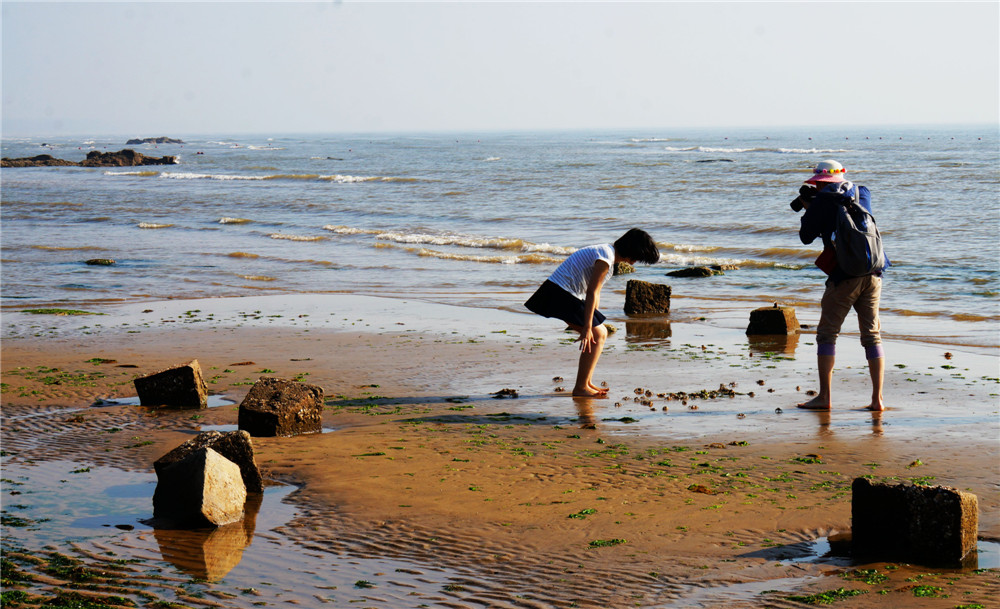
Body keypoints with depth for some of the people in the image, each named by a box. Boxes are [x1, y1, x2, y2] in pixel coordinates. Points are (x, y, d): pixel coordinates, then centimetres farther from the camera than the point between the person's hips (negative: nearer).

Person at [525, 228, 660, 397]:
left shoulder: (607, 252, 15)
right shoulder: (606, 257, -17)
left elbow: (595, 293, 21)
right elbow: (591, 292, -21)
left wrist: (596, 320, 24)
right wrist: (587, 327, -22)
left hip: (566, 294, 10)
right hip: (561, 293, -10)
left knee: (600, 333, 12)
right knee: (597, 335, -10)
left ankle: (587, 383, 14)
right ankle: (580, 388, -9)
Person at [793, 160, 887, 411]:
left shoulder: (822, 200, -4)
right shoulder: (862, 194, 15)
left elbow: (806, 236, 0)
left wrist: (807, 207, 17)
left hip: (844, 275, -5)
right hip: (873, 273, 5)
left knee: (827, 334, 4)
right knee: (872, 336, 8)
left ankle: (824, 397, 2)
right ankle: (877, 398, 4)